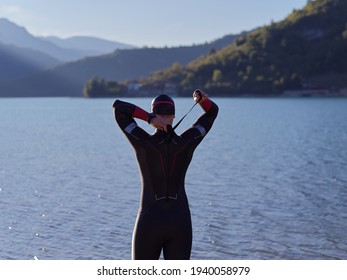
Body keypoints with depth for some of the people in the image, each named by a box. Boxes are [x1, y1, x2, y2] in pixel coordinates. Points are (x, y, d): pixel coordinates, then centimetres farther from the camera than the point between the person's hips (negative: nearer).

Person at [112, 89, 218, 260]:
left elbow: (118, 107, -1)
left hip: (149, 223, -2)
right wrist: (201, 98, -13)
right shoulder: (187, 142, -2)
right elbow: (213, 111, 10)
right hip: (180, 223, 3)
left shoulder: (143, 142, -9)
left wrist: (149, 118, -14)